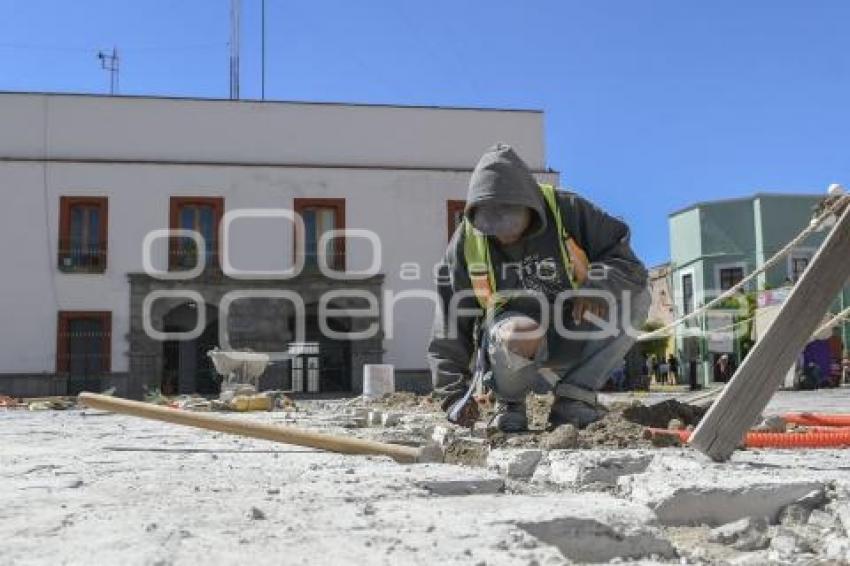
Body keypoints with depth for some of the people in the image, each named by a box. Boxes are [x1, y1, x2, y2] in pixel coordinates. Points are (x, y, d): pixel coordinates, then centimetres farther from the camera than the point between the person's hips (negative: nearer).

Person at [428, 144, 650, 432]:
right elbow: (451, 322, -6)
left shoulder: (568, 211, -10)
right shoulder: (466, 241, -9)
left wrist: (599, 284, -31)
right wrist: (454, 392, -13)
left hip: (571, 342, 2)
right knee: (518, 333, -38)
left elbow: (627, 261, -8)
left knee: (635, 297, -20)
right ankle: (509, 403, -4)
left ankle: (574, 397, -12)